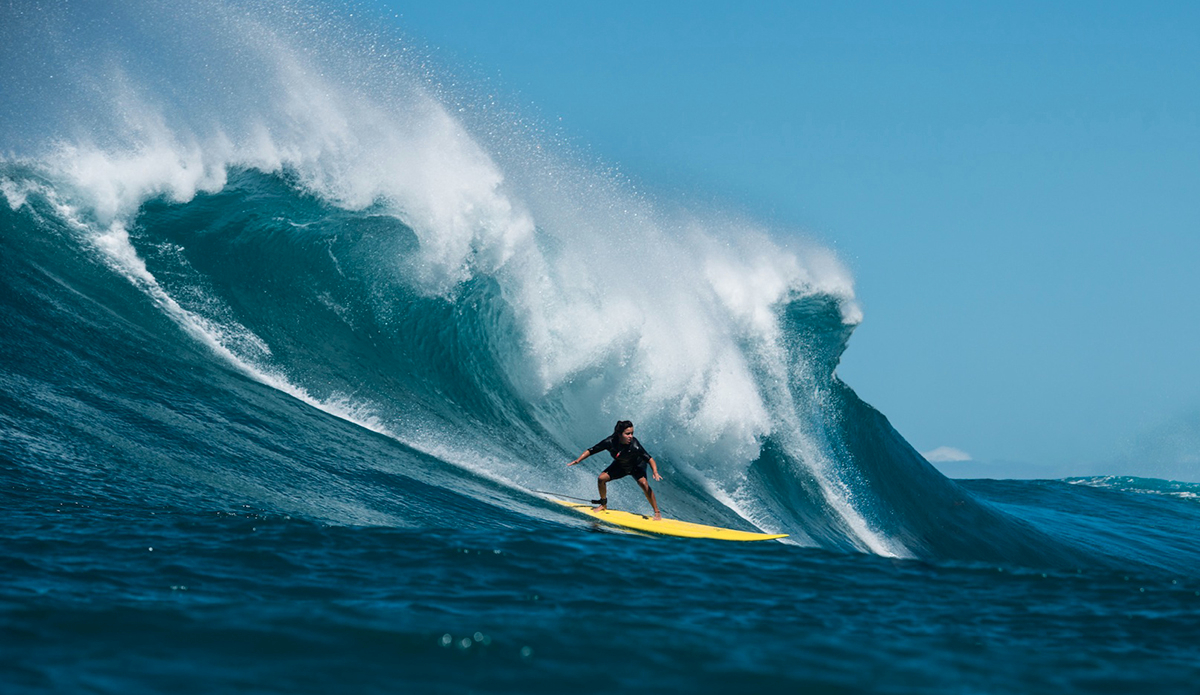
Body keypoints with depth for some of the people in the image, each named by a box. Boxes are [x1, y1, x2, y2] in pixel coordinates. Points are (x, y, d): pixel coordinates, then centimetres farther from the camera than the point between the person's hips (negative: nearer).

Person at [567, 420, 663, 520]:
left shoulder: (634, 445, -38)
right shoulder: (610, 442, -30)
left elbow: (649, 459, -36)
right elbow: (591, 451, -18)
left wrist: (655, 472, -51)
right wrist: (578, 460, -23)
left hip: (637, 466, -3)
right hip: (620, 465, 3)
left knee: (643, 484, -27)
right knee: (601, 478, -11)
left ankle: (657, 512, -18)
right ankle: (603, 504, 16)